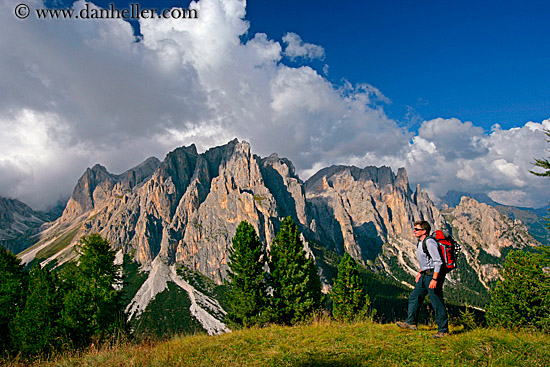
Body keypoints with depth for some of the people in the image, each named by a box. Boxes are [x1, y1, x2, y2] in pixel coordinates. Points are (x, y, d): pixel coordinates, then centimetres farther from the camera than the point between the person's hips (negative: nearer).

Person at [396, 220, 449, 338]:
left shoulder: (430, 242, -18)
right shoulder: (421, 242, 12)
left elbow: (438, 262, -22)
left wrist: (434, 279, -26)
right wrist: (420, 272, 24)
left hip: (434, 274, -10)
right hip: (426, 275, 10)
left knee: (437, 303, -2)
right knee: (414, 297, 11)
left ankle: (443, 329, 10)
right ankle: (411, 322, 20)